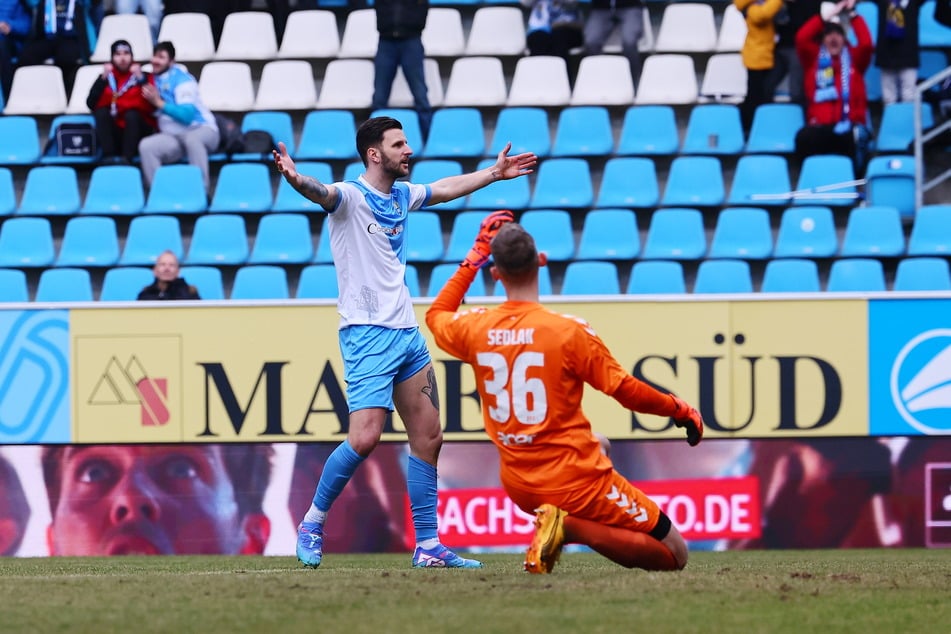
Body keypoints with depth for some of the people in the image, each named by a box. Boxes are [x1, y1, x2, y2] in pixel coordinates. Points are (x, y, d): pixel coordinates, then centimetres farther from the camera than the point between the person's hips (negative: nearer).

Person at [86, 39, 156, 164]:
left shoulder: (142, 77, 4)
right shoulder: (106, 77, 9)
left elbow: (151, 105, -12)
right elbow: (91, 104, -6)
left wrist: (141, 79, -18)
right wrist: (103, 79, -13)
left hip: (137, 131, -2)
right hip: (112, 132, 2)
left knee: (132, 115, -30)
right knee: (101, 112, -24)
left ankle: (127, 158, -40)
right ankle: (109, 157, -32)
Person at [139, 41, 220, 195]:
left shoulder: (181, 80, -11)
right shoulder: (154, 78, 10)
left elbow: (187, 115, -21)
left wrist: (159, 103, -21)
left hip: (201, 130, -6)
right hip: (173, 136, 6)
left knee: (192, 139, -42)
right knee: (146, 146, -23)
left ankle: (202, 190, -42)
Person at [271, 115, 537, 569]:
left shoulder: (403, 195, 13)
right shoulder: (351, 196, -10)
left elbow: (446, 188, 34)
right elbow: (323, 194, -34)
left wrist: (495, 173, 44)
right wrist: (297, 181, -56)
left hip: (407, 334, 8)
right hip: (367, 332, -8)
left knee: (428, 438, 7)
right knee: (364, 437, -18)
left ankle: (428, 546, 13)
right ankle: (313, 522, 1)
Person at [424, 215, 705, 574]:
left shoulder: (475, 329, -3)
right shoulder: (569, 332, -17)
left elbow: (437, 315, 22)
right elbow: (627, 391, -11)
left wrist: (476, 255, 26)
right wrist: (680, 410, 7)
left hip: (518, 487, 6)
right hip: (576, 483, -6)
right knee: (674, 555, 5)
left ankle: (558, 525, 9)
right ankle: (572, 527, -17)